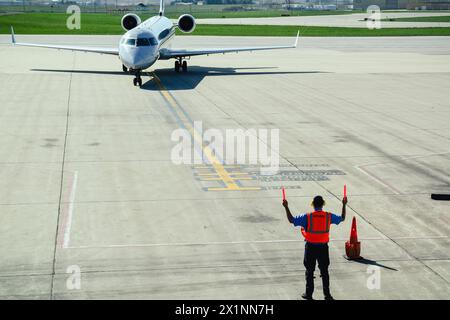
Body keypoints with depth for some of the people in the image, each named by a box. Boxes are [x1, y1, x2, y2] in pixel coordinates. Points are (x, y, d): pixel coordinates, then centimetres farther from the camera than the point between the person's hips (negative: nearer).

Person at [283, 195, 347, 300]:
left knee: (309, 271, 9)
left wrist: (286, 207, -5)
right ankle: (327, 294, 13)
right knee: (324, 271, 11)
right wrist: (344, 205, 20)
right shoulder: (329, 216, -5)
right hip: (323, 247, 2)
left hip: (310, 247, -2)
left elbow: (292, 220, -11)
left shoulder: (307, 217, -12)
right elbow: (342, 218, 11)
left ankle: (309, 294, 13)